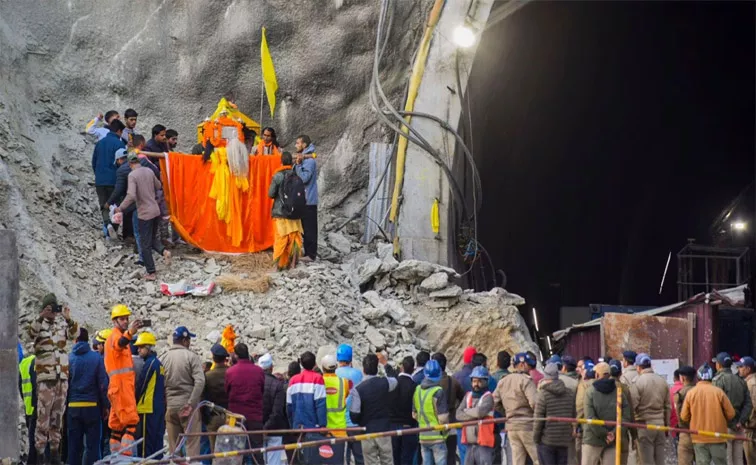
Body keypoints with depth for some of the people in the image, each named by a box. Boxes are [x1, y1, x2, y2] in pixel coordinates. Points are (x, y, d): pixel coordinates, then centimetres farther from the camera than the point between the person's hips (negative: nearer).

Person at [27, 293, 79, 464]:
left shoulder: (62, 323, 11)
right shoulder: (39, 324, 0)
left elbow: (74, 334, -4)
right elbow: (31, 333, -20)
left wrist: (69, 319, -20)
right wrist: (41, 317, -33)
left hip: (62, 376, 4)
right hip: (45, 376, -4)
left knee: (58, 415, 9)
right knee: (43, 415, -9)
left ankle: (55, 448, 16)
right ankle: (40, 449, -8)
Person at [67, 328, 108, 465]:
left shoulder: (68, 358, -3)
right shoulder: (96, 358, -4)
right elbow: (103, 383, -4)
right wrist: (105, 405, 3)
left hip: (73, 407, 1)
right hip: (91, 406, -1)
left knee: (74, 445, 8)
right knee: (92, 444, 3)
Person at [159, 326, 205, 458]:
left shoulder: (163, 358, 5)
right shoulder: (192, 357, -6)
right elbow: (200, 381, -16)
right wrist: (191, 403, -15)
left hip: (169, 406, 4)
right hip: (188, 407, -4)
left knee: (174, 445, 9)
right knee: (192, 443, -2)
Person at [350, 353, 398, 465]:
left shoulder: (357, 389, -16)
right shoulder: (385, 383, -7)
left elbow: (354, 414, -13)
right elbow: (395, 379, 19)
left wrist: (359, 423, 10)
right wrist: (385, 363, 30)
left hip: (367, 432, -2)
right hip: (384, 430, 2)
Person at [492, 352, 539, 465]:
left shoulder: (502, 382, 13)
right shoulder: (526, 380, -10)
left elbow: (495, 403, 11)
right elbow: (534, 402, -21)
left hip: (511, 427, 7)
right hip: (527, 425, -7)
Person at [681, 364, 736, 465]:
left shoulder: (691, 393, -3)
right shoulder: (718, 392, -7)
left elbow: (684, 417, 1)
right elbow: (731, 414, -3)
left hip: (699, 438, 1)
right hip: (717, 437, -1)